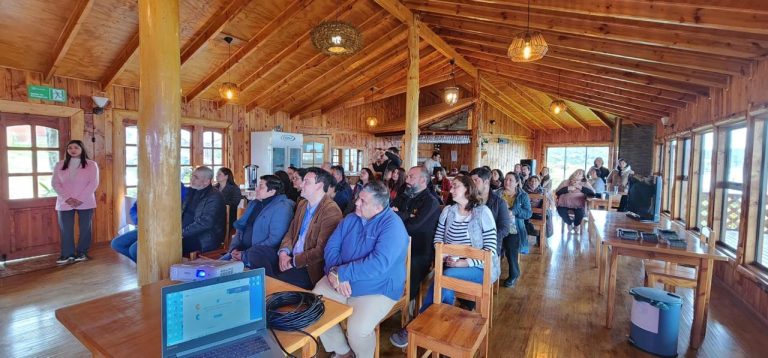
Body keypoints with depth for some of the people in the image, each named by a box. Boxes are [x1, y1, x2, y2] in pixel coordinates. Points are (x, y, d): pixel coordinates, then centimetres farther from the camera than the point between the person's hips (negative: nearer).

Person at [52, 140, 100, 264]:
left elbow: (93, 183, -8)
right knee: (65, 229, 3)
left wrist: (80, 199, -15)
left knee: (85, 228, 3)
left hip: (85, 203, -2)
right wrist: (67, 198, -14)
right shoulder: (59, 165, 9)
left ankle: (82, 253, 15)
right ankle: (67, 254, 12)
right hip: (65, 203, 2)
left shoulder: (91, 164, 0)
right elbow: (55, 183, 2)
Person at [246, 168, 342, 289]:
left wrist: (293, 262, -15)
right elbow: (291, 232, 15)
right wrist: (284, 252, -4)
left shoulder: (331, 211, -18)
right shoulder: (302, 204, 12)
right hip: (290, 256, 8)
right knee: (255, 251, -5)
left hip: (308, 267, -8)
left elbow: (321, 250, -21)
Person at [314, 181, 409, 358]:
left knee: (357, 329, -26)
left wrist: (341, 273, -24)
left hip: (378, 290, -6)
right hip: (340, 282, 7)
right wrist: (336, 273, -18)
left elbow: (379, 264, -28)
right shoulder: (351, 219, 4)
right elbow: (331, 246, 1)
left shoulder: (393, 226, -18)